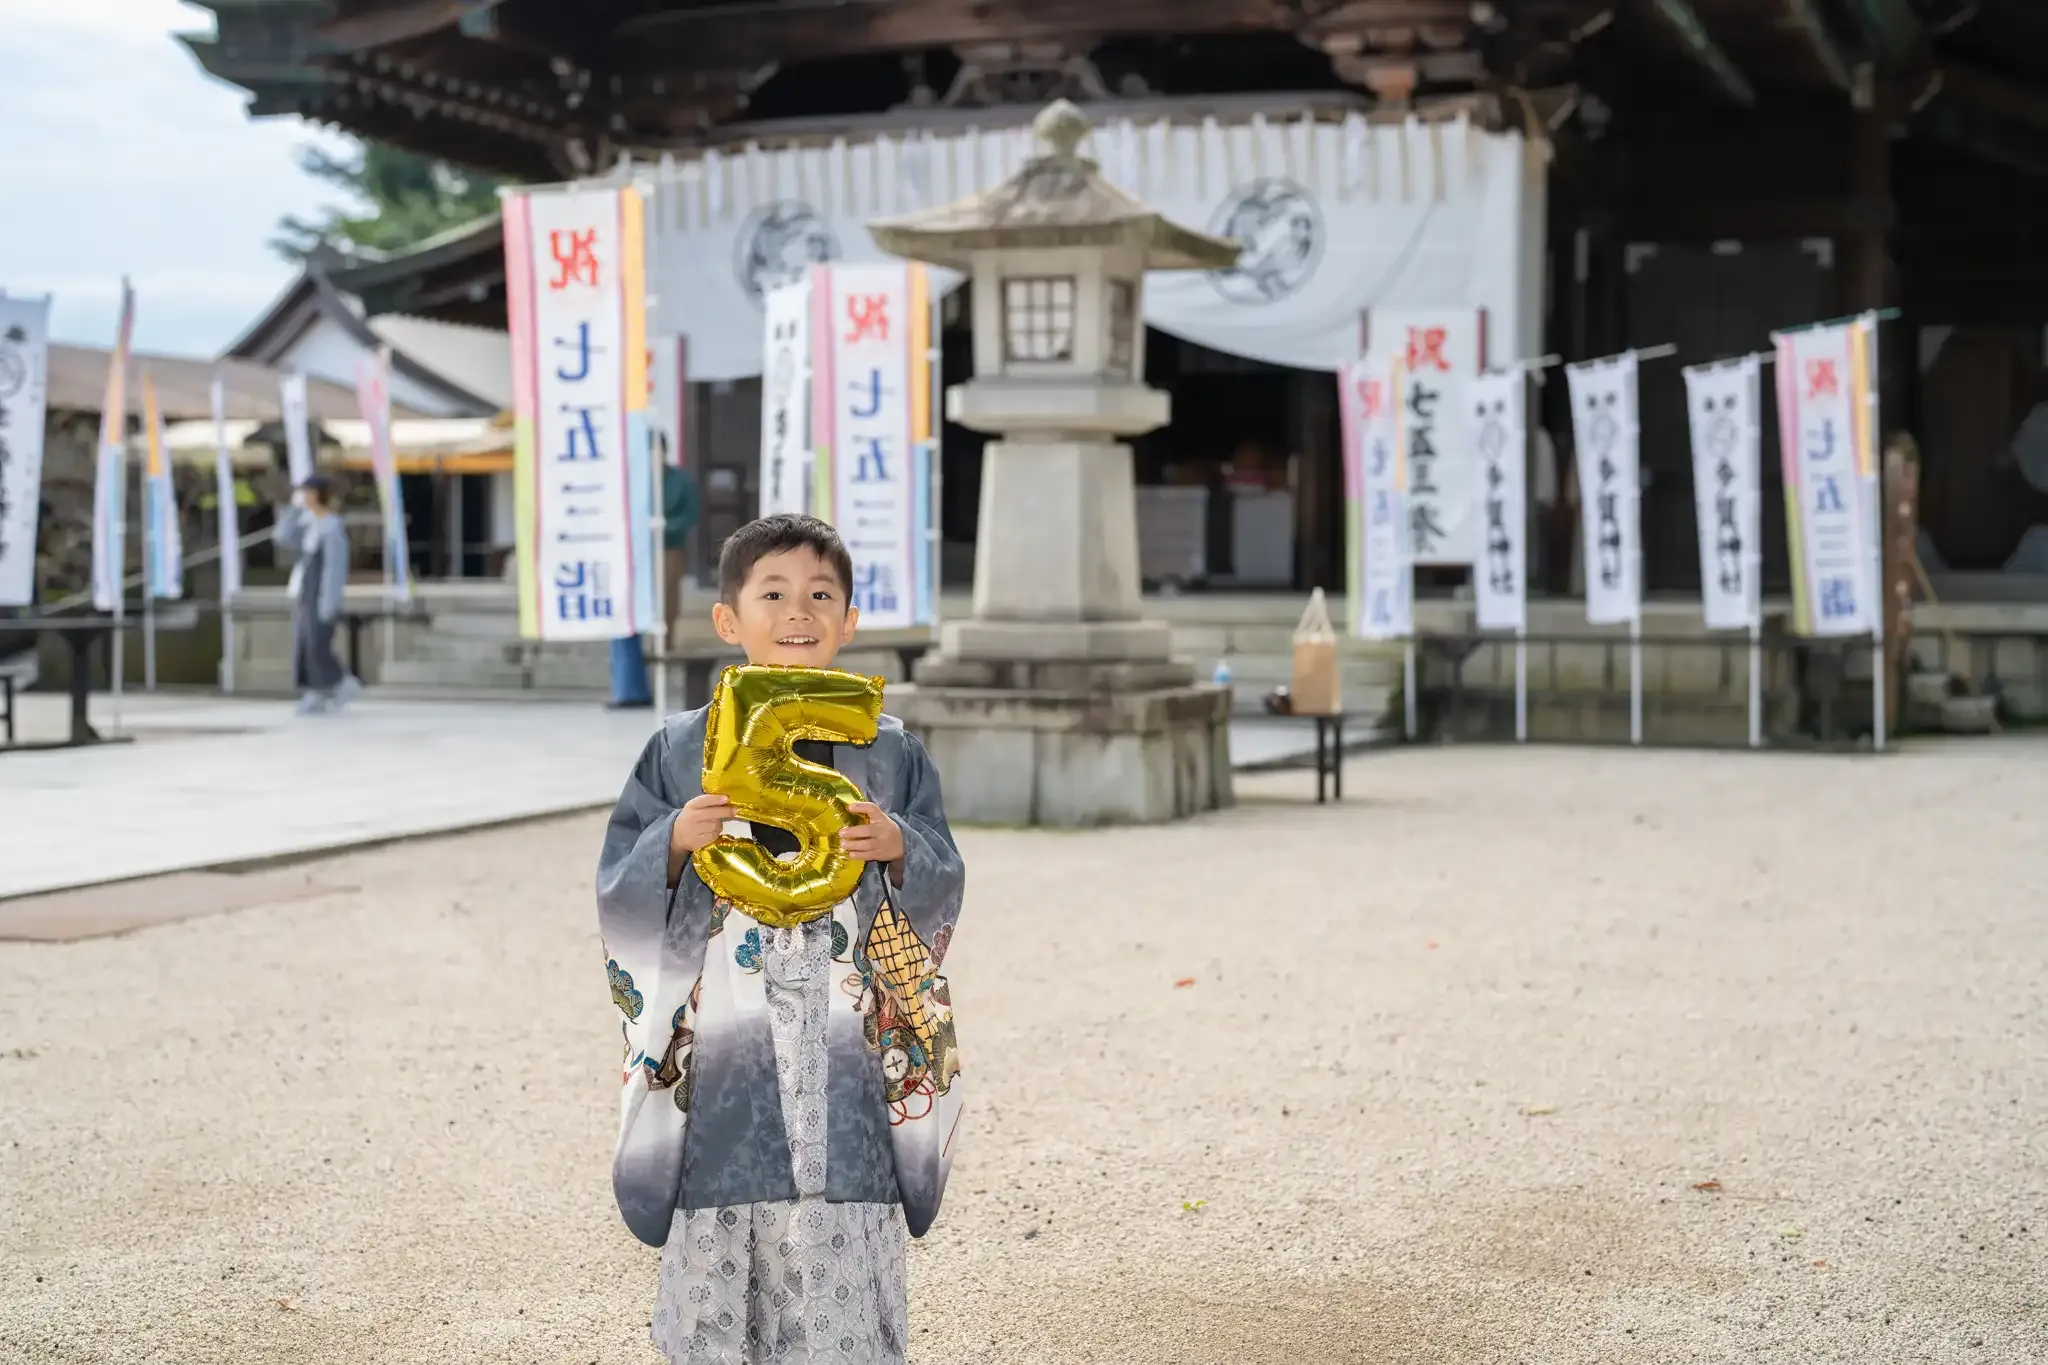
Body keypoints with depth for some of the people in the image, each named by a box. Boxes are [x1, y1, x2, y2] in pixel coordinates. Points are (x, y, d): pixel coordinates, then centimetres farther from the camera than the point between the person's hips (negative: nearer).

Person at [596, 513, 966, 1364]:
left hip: (847, 1047, 0)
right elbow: (619, 891, 4)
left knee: (845, 1254, -2)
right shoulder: (681, 750, 4)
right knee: (718, 1246, 2)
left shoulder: (889, 751, 6)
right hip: (721, 1048, 0)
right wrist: (674, 842, -14)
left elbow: (943, 890, 7)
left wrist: (900, 850, -13)